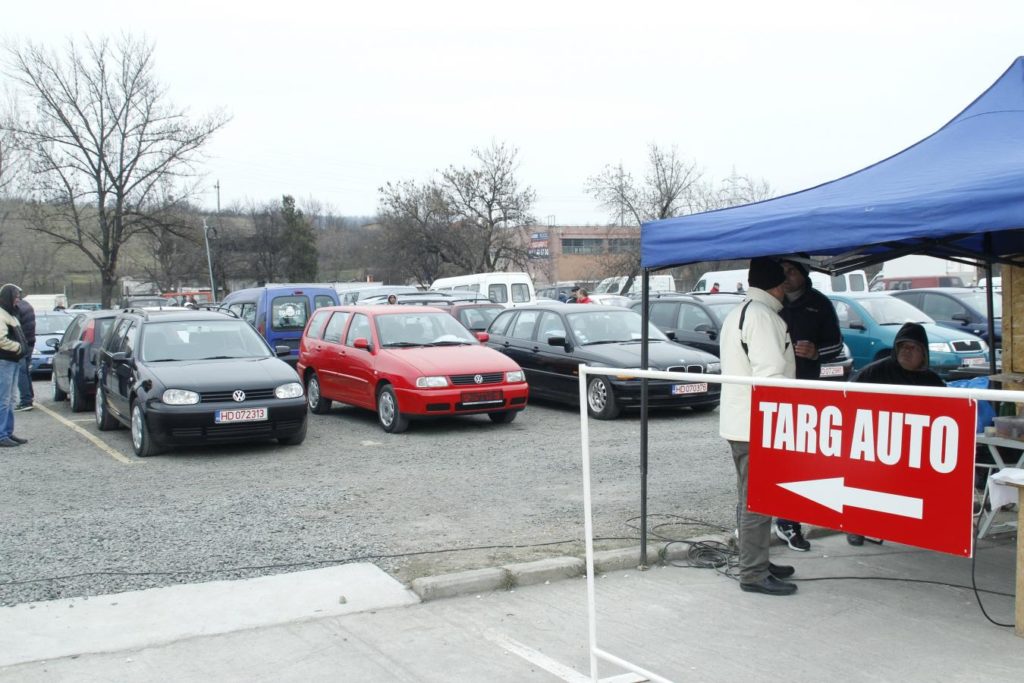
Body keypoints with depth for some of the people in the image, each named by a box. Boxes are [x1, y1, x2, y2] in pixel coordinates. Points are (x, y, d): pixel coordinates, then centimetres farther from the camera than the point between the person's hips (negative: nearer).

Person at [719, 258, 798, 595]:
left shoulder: (736, 314, 18)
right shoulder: (763, 315, -15)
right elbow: (769, 375, -22)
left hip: (738, 422, 11)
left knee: (750, 498, 18)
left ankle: (757, 562, 28)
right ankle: (754, 574, -3)